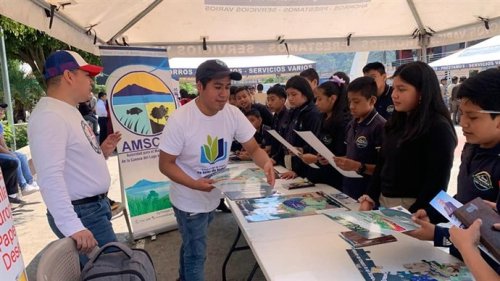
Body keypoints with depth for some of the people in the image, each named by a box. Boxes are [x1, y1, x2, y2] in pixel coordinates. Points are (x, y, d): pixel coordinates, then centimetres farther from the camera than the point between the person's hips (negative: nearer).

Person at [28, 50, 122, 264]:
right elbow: (50, 178, -30)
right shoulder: (49, 116, -21)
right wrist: (72, 227, -32)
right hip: (81, 212, -10)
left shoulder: (68, 111, 12)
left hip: (95, 205, 10)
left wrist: (101, 152, 4)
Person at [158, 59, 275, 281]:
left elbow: (253, 148, -7)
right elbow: (165, 164, -19)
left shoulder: (232, 113, -12)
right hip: (190, 201, -5)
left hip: (213, 197, 5)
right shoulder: (180, 120, -24)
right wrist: (195, 184, -33)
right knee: (196, 253, 8)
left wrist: (266, 163, -29)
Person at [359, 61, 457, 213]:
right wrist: (369, 198, 1)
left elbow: (436, 182, -17)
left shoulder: (439, 128, -14)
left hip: (413, 208, -6)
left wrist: (412, 216, -20)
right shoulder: (396, 123, 7)